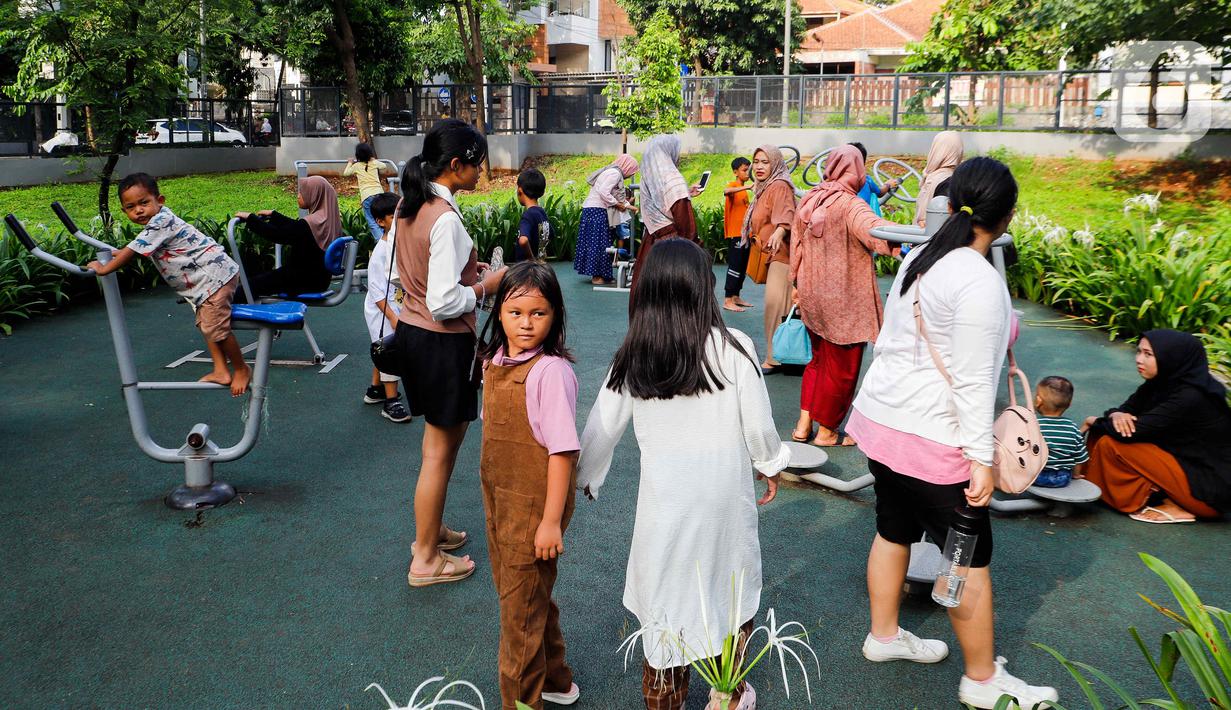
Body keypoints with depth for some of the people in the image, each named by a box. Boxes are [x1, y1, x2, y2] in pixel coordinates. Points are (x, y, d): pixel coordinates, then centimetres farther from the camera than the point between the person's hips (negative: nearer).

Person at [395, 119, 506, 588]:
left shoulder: (408, 206, 5)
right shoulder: (446, 219, -23)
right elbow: (444, 303, -25)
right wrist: (487, 286, -10)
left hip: (411, 330, 9)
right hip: (442, 340, -9)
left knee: (447, 431, 23)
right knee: (441, 448, 5)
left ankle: (431, 528, 38)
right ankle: (425, 559, 19)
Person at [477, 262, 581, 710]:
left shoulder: (550, 371, -23)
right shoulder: (495, 360, 1)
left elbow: (562, 450, -22)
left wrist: (551, 521, -22)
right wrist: (493, 497, 16)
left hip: (534, 505, -8)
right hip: (500, 498, 9)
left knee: (521, 608, 6)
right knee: (512, 590, 23)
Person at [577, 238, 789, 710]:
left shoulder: (632, 357, -6)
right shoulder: (734, 348, -13)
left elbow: (602, 428, 2)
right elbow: (758, 425, -7)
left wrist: (585, 478, 19)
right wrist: (770, 465, 12)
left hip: (664, 495, 1)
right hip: (725, 493, -1)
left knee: (667, 594, 14)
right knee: (729, 588, 19)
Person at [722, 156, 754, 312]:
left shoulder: (744, 190, 17)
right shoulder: (732, 185, -8)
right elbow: (726, 191, -33)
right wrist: (746, 187, -41)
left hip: (745, 234, 9)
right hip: (735, 234, -9)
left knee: (742, 268, 12)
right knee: (734, 267, -9)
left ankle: (736, 297, 20)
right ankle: (727, 301, -6)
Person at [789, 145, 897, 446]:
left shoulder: (809, 200, 5)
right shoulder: (851, 206, -18)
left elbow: (797, 245, 13)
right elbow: (876, 232, -39)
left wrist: (797, 284, 23)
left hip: (812, 296, 7)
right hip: (844, 301, -7)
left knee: (819, 360, 23)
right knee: (841, 368, 8)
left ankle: (803, 425, 22)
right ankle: (827, 432, 20)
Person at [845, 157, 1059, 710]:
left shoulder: (918, 259, 5)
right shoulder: (980, 281, -20)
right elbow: (973, 381, -19)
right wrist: (983, 458, -14)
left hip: (882, 416, 9)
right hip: (933, 438, -8)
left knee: (894, 531, 21)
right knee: (971, 559, 6)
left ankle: (884, 635, 38)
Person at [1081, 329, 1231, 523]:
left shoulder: (1190, 397, -24)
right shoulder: (1162, 383, 1)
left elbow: (1133, 431, -27)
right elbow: (1127, 409, 8)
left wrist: (1096, 422, -8)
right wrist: (1116, 415, -17)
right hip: (1184, 463, 9)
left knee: (1111, 443, -20)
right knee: (1104, 432, 1)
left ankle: (1170, 508, -5)